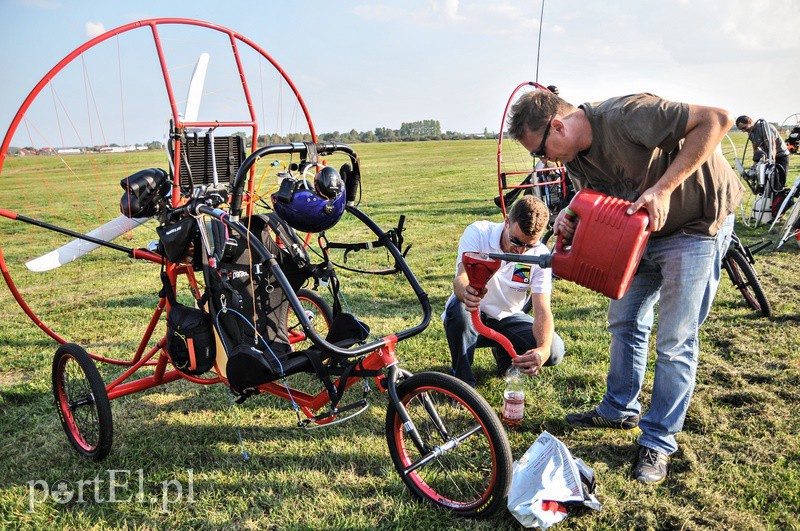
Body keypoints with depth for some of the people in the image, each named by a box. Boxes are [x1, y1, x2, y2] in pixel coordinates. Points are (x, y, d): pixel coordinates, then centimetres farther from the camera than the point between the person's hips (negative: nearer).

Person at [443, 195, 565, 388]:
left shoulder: (540, 255, -16)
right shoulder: (478, 232, -22)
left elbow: (542, 311, -22)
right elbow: (460, 279, -35)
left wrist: (543, 350, -42)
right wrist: (467, 292, -61)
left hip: (506, 319, 2)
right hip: (471, 316, -2)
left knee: (554, 350, -20)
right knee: (458, 308, -38)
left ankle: (504, 353, 12)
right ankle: (463, 379, -14)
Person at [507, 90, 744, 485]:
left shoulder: (626, 115, -30)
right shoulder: (575, 158, -5)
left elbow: (717, 120, -29)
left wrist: (663, 188, -34)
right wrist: (572, 221, -19)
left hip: (697, 224, -8)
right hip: (643, 229, 8)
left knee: (675, 341, -4)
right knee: (625, 320, 14)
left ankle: (658, 443, 10)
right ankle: (619, 411, 33)